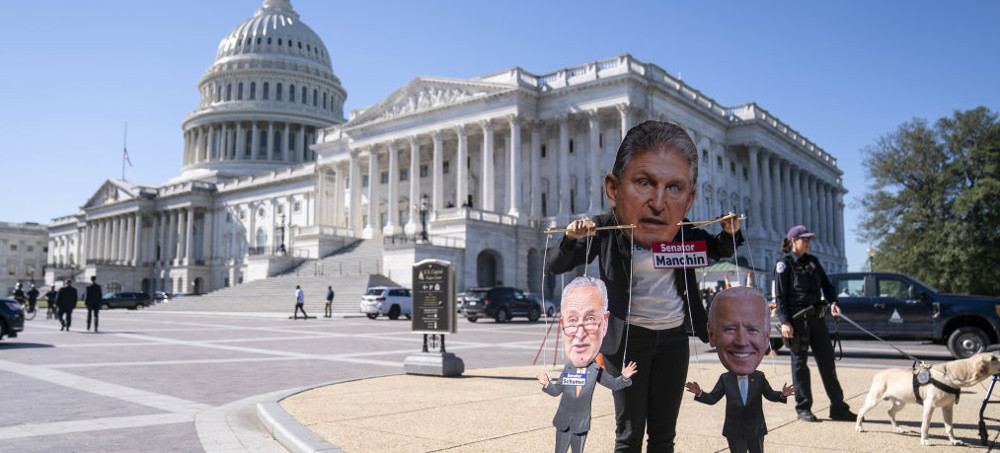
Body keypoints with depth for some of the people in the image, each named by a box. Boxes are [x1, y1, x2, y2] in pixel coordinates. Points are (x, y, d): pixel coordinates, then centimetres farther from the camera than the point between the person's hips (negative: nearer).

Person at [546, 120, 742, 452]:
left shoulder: (685, 234, -6)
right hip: (627, 337, -3)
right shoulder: (604, 231, -15)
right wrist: (572, 238, -28)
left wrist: (730, 232, -8)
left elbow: (719, 250, 14)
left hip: (673, 338, 3)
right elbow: (554, 267, -8)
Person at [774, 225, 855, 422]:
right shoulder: (784, 264, -5)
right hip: (796, 319, -6)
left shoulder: (812, 261, 14)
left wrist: (832, 302, -4)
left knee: (827, 361, 7)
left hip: (816, 317, 6)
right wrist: (784, 322, -15)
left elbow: (826, 284, 16)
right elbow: (779, 296, -8)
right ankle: (803, 408, 13)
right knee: (800, 363, 2)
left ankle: (838, 408, 14)